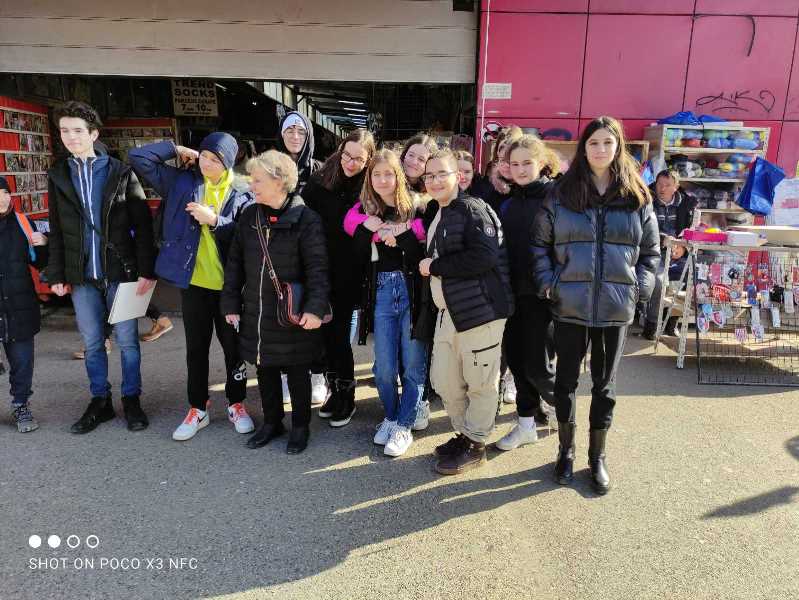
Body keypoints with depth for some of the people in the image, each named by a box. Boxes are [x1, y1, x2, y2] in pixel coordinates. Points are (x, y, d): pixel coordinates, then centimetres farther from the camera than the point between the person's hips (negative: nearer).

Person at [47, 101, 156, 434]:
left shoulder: (121, 172, -1)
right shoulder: (57, 175, 9)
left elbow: (142, 224, -4)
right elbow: (56, 231, 11)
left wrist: (146, 269, -11)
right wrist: (57, 275, 6)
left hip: (121, 271, -3)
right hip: (81, 276, 3)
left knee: (127, 340, 6)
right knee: (92, 343, 11)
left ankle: (131, 400, 21)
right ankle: (100, 402, 26)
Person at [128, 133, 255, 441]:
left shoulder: (242, 193, -3)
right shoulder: (181, 181, 3)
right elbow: (138, 157, 1)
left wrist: (214, 220, -18)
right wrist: (176, 149, 2)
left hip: (228, 285, -1)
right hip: (193, 282, 2)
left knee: (233, 346, 10)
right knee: (196, 348, 12)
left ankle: (236, 404, 28)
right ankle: (198, 408, 27)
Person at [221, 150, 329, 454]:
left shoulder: (306, 219, -12)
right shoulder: (249, 216, 4)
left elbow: (317, 268, -16)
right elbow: (235, 263, 8)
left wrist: (315, 307, -25)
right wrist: (231, 303, 5)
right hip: (256, 313, 5)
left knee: (297, 372, 10)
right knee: (265, 371, 17)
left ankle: (300, 426, 30)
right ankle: (272, 422, 37)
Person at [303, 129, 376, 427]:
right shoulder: (321, 180, -1)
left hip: (347, 277, -3)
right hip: (319, 272, 3)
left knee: (338, 335, 2)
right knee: (327, 334, 11)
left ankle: (347, 397, 19)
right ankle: (335, 390, 29)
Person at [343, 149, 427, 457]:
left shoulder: (415, 209, 2)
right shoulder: (364, 211, 7)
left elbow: (425, 247, -12)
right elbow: (359, 253, -6)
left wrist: (391, 233, -15)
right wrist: (376, 231, -19)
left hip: (411, 289, -2)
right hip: (381, 291, 2)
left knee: (413, 363, 3)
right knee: (384, 367, 6)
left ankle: (403, 426, 18)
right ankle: (391, 417, 30)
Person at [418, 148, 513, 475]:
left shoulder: (472, 209, -10)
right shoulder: (437, 215, 17)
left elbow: (485, 256, -23)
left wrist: (433, 267, -16)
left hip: (480, 310, -9)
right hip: (447, 312, 9)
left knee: (479, 382, 5)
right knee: (444, 380, 14)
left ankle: (475, 445, 22)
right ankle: (464, 433, 34)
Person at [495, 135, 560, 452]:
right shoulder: (509, 203, 12)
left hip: (543, 295, -6)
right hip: (513, 293, 6)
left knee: (537, 366, -1)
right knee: (516, 359, 10)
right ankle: (526, 423, 26)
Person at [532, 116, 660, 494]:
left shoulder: (637, 198, 5)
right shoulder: (562, 195, 1)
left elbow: (650, 250, 11)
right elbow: (540, 243, 6)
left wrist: (640, 288, -1)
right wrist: (548, 282, -4)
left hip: (616, 308, 1)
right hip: (569, 306, -1)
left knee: (605, 383, 11)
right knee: (566, 379, 9)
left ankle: (597, 457, 29)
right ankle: (566, 451, 29)